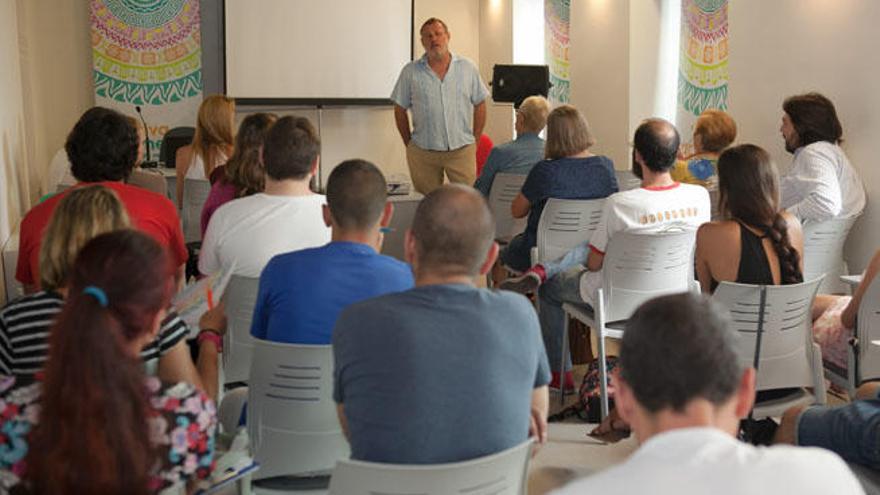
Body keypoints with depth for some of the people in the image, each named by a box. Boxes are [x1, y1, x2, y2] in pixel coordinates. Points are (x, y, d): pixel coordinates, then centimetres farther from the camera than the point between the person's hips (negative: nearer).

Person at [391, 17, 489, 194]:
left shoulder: (468, 68, 6)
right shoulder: (410, 72, 2)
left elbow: (479, 105, 11)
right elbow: (400, 110, 8)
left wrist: (475, 141, 6)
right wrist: (409, 144, 5)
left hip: (462, 151, 0)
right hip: (423, 153, 0)